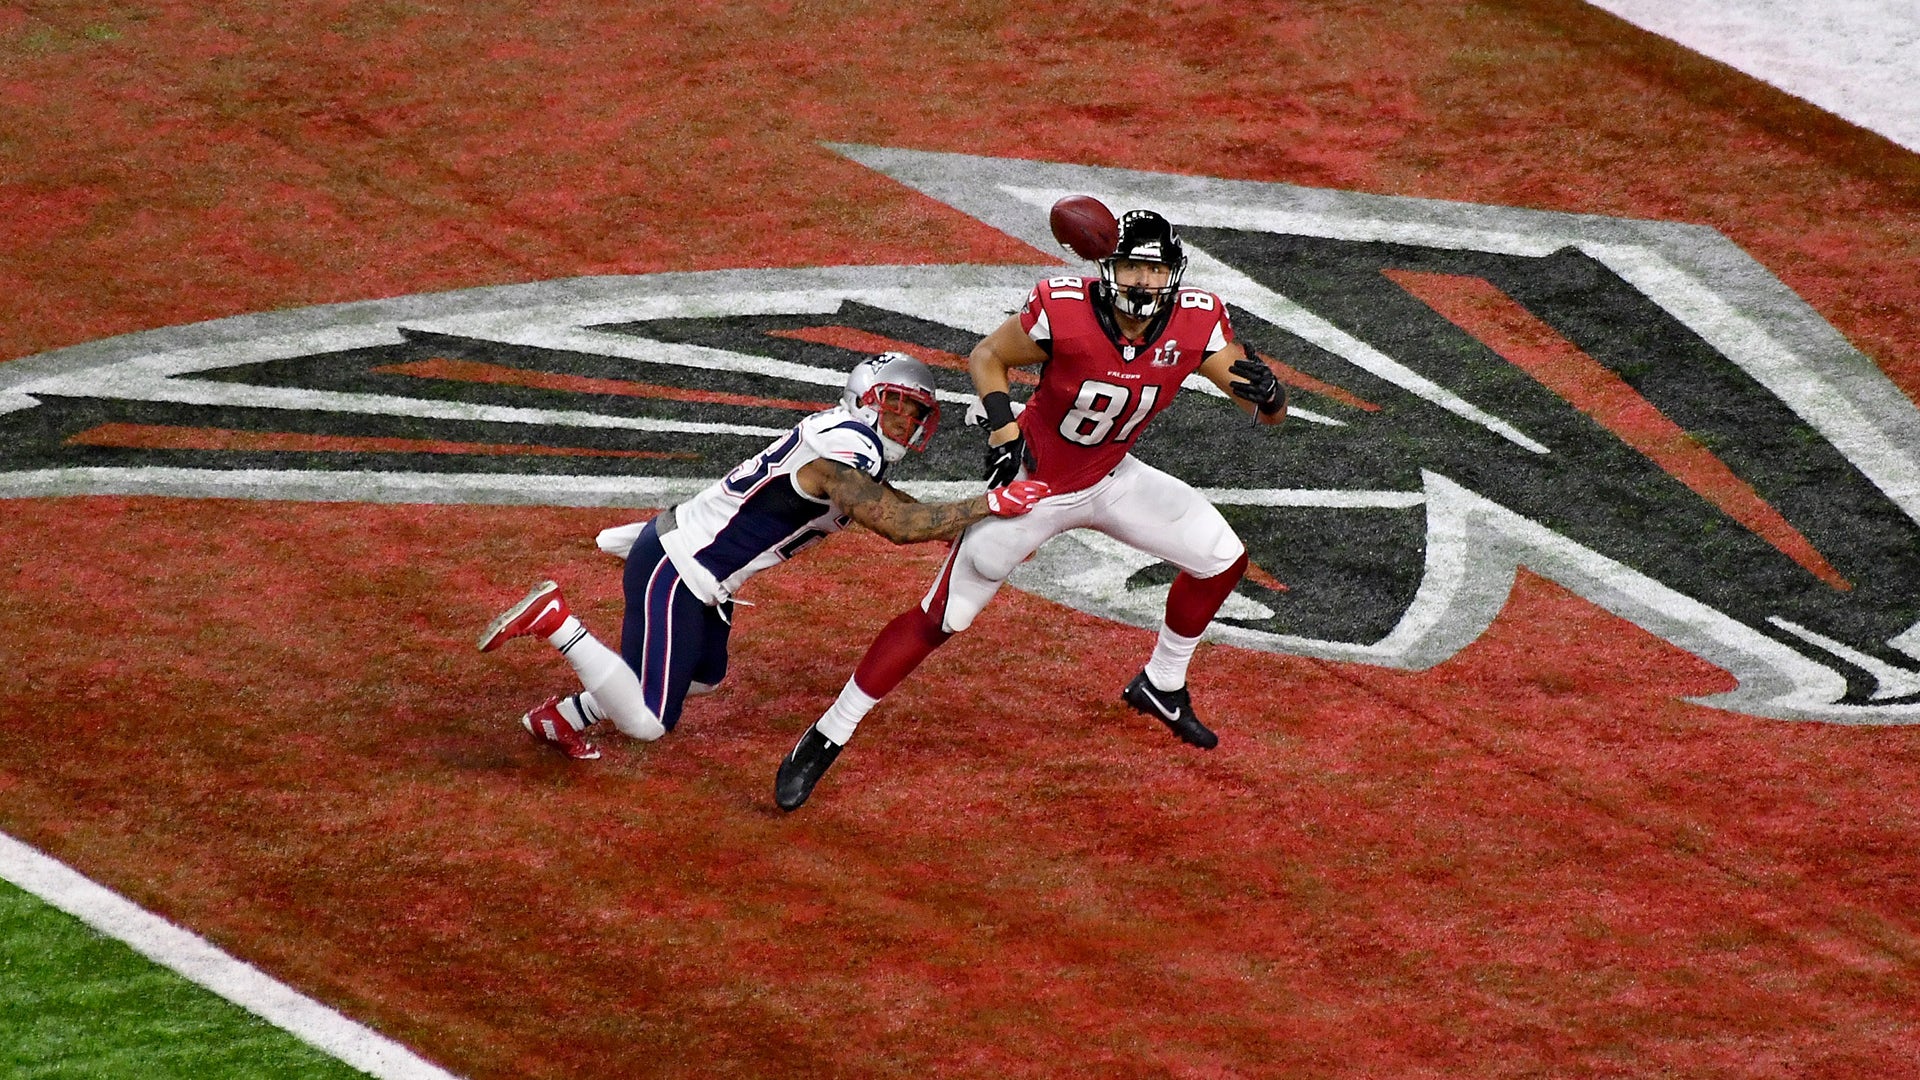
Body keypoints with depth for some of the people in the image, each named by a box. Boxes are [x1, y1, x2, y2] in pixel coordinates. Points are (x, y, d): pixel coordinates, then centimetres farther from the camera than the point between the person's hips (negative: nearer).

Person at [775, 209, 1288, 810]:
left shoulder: (1195, 325, -19)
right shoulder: (1063, 310, -30)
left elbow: (1272, 413, -15)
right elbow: (987, 356, -12)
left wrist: (1267, 394, -39)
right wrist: (1003, 427, -27)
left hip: (1110, 480, 5)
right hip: (1031, 482, -5)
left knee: (1223, 559, 3)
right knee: (939, 620, -7)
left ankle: (1161, 686, 28)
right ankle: (825, 741, 3)